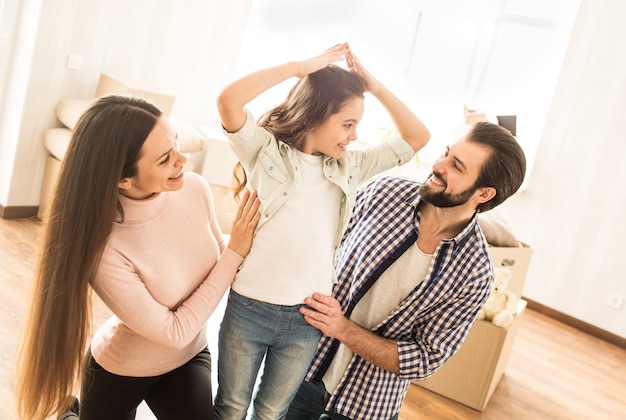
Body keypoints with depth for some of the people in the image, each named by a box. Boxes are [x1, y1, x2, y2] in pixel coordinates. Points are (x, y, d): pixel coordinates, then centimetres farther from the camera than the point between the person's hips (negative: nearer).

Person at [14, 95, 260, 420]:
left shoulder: (194, 188, -21)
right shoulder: (102, 245, -35)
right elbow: (174, 332, -27)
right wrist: (235, 252, -27)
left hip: (189, 357, 3)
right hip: (120, 369, -3)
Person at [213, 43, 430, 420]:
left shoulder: (350, 166, 4)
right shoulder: (265, 149, -7)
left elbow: (417, 138, 5)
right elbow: (228, 100, -25)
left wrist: (374, 85, -3)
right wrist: (302, 67, -20)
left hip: (306, 321, 3)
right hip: (248, 309, -3)